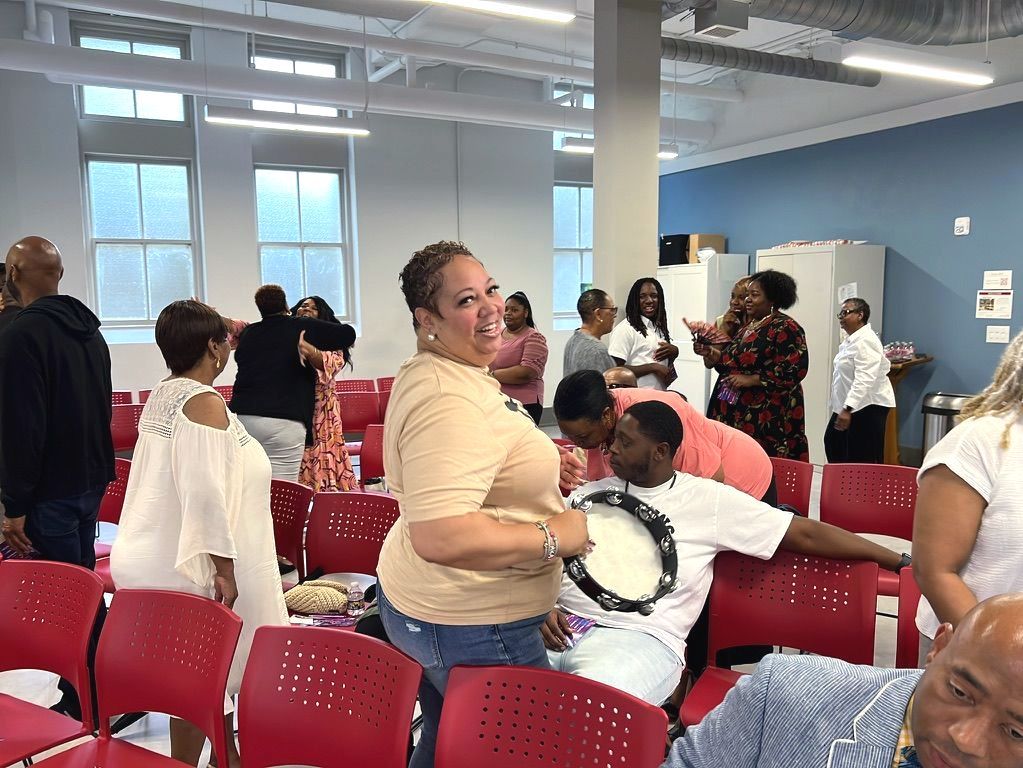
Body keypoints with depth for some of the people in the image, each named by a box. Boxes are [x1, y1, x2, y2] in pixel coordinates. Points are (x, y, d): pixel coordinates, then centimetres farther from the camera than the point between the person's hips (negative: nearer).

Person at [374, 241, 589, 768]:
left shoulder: (429, 371, 5)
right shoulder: (450, 402, -29)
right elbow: (440, 538, -37)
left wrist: (540, 465, 8)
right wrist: (555, 536, -25)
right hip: (472, 627, -10)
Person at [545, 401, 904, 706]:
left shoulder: (709, 500, 2)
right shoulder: (591, 494, 12)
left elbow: (805, 533, 2)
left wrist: (897, 561, 1)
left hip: (639, 639, -4)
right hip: (561, 628, 5)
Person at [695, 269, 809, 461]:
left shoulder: (786, 328, -9)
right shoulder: (748, 326, 16)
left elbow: (794, 370, -18)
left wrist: (751, 380, -18)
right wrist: (711, 353, 7)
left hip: (767, 416, -8)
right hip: (735, 411, 8)